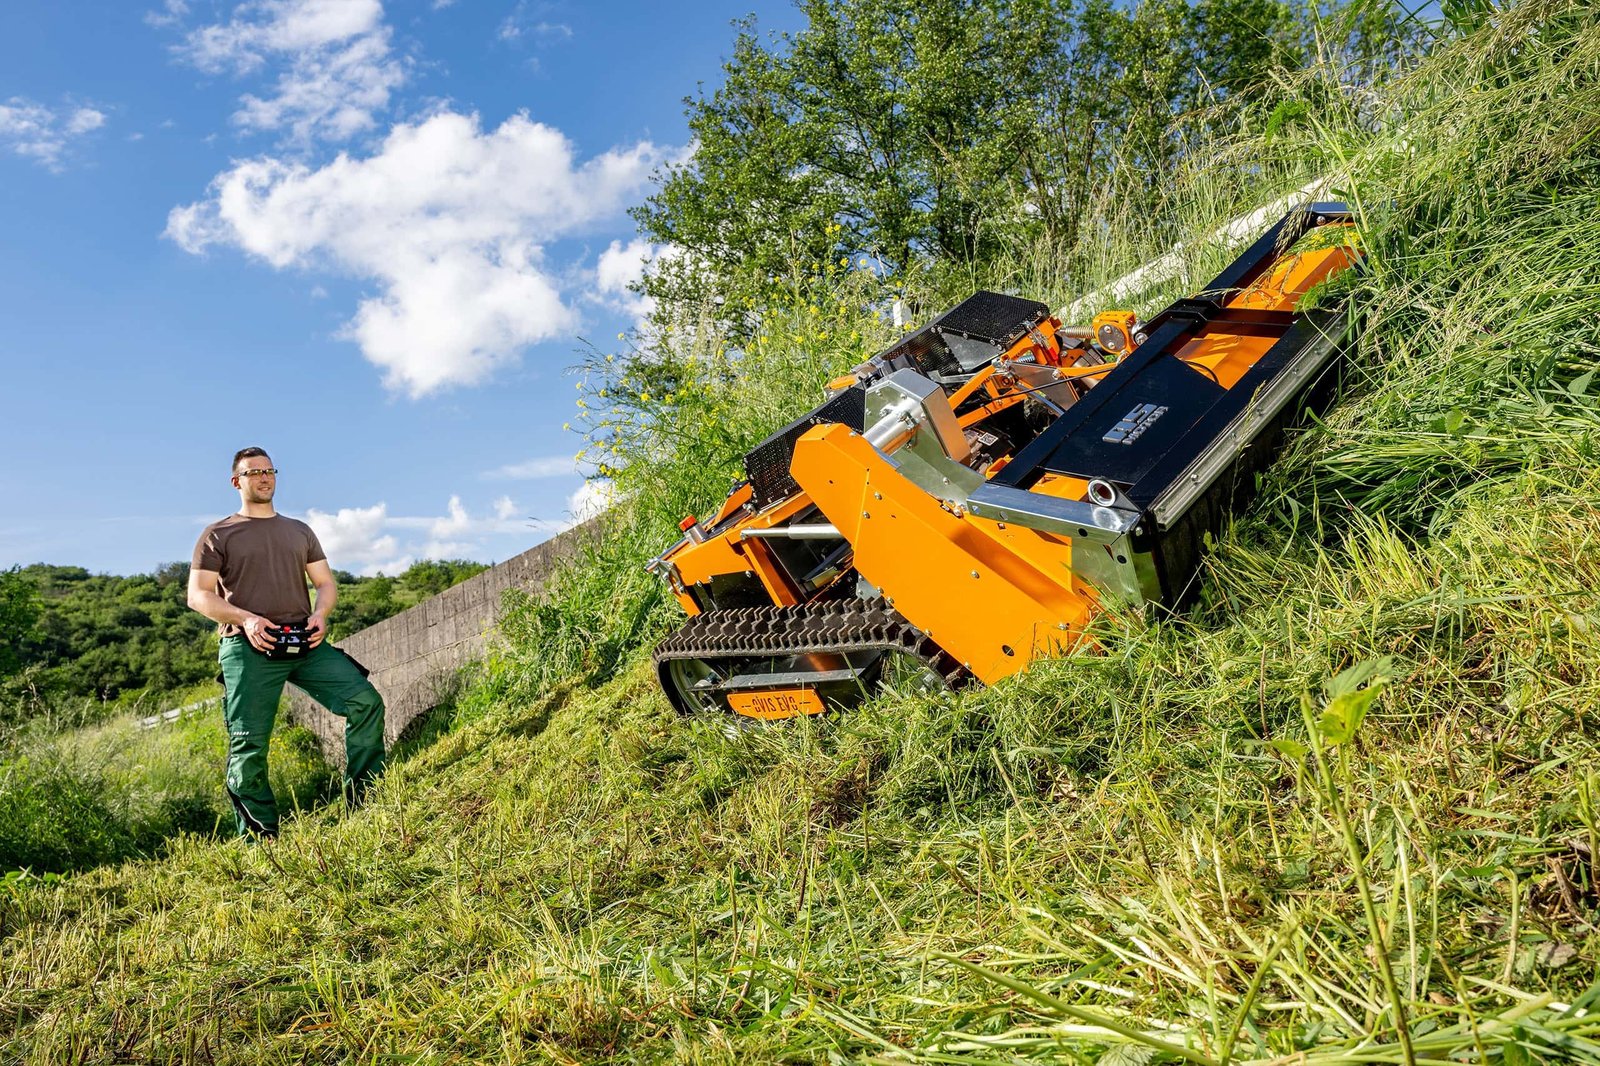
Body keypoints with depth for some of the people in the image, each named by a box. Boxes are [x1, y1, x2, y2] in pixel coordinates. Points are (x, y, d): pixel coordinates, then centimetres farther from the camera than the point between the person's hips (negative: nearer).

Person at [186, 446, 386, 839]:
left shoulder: (299, 531, 23)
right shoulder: (218, 535, 11)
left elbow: (325, 583, 20)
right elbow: (198, 595, 3)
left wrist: (320, 614, -3)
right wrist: (244, 619, -14)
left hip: (305, 643, 3)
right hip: (248, 648, -3)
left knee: (366, 701, -15)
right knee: (249, 748, -7)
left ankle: (365, 802, -8)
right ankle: (261, 839, 5)